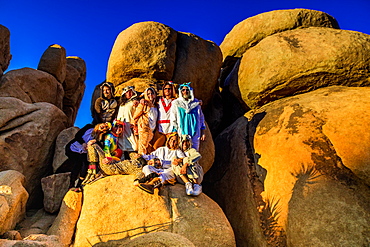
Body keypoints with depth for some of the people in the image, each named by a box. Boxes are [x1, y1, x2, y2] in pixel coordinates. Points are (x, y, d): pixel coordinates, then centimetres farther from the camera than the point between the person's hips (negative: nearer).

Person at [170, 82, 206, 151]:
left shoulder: (196, 102, 11)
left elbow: (201, 117, 16)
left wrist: (202, 132, 13)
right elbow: (173, 120, 3)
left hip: (195, 133, 3)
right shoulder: (176, 103, 3)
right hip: (182, 133, -2)